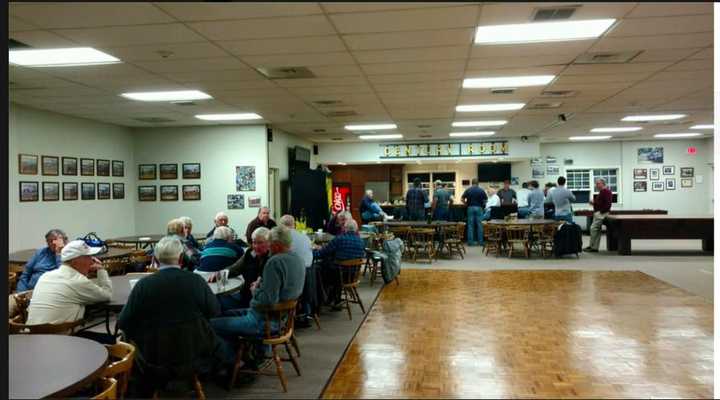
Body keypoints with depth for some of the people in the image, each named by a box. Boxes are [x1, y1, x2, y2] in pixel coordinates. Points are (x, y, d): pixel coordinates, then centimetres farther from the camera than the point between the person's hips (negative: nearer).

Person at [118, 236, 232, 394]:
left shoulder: (143, 284, -15)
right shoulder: (197, 280, -13)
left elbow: (123, 323, -7)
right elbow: (215, 311, 1)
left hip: (154, 360, 0)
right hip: (195, 354, 0)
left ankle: (148, 387, 38)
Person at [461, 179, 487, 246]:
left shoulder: (468, 190, 0)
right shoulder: (481, 190, -1)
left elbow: (462, 199, -1)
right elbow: (486, 200, 0)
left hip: (470, 208, 1)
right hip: (479, 208, 0)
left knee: (470, 225, 3)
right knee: (479, 225, 4)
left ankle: (470, 241, 1)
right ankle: (480, 241, 6)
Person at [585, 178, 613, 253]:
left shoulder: (606, 191, -13)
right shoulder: (601, 192, 19)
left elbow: (608, 203, -21)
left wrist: (601, 211, -22)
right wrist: (593, 203, 11)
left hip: (601, 213, -11)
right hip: (597, 213, 11)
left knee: (593, 228, -12)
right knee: (597, 230, 10)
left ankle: (593, 247, -7)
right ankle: (595, 247, 13)